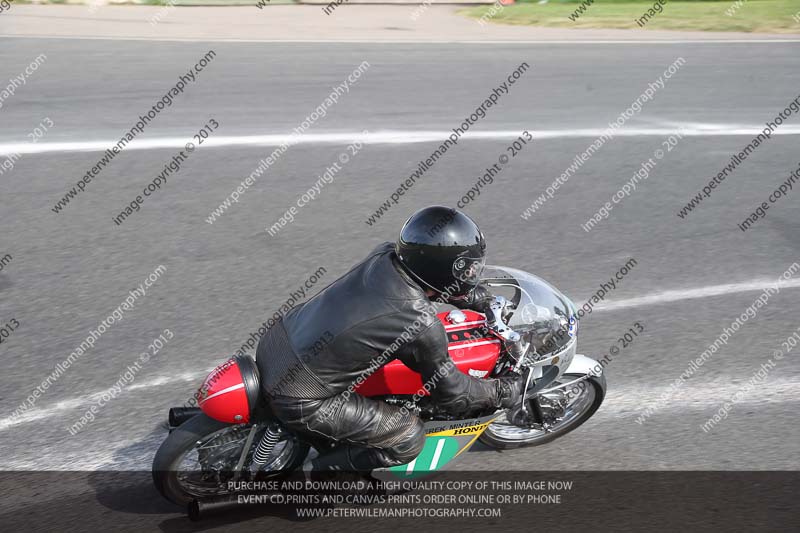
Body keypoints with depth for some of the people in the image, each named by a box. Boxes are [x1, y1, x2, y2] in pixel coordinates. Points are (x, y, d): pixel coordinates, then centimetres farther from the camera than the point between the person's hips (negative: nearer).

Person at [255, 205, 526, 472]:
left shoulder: (385, 254, -4)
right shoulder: (422, 326, -22)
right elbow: (451, 393, -5)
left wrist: (480, 297, 26)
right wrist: (505, 392, 10)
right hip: (298, 399, -7)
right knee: (410, 439, 2)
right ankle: (316, 469, 9)